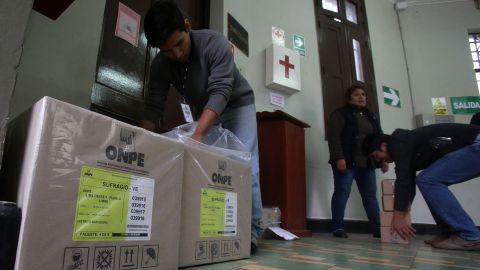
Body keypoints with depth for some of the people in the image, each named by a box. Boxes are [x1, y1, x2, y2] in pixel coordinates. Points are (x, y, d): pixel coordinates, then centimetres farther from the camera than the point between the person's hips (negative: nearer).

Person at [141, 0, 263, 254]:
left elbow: (220, 93, -38)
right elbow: (153, 107, -17)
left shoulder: (214, 43, -29)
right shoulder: (160, 64, -15)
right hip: (204, 113, 4)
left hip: (237, 105, -4)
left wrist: (197, 135, -48)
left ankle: (250, 232, -5)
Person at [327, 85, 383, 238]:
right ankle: (338, 228, -2)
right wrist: (339, 158, -20)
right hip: (347, 161, -6)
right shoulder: (340, 114, 1)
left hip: (367, 162, 6)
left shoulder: (371, 116, 23)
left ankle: (378, 229, 10)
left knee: (370, 195, 6)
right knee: (342, 192, -7)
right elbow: (333, 137, -10)